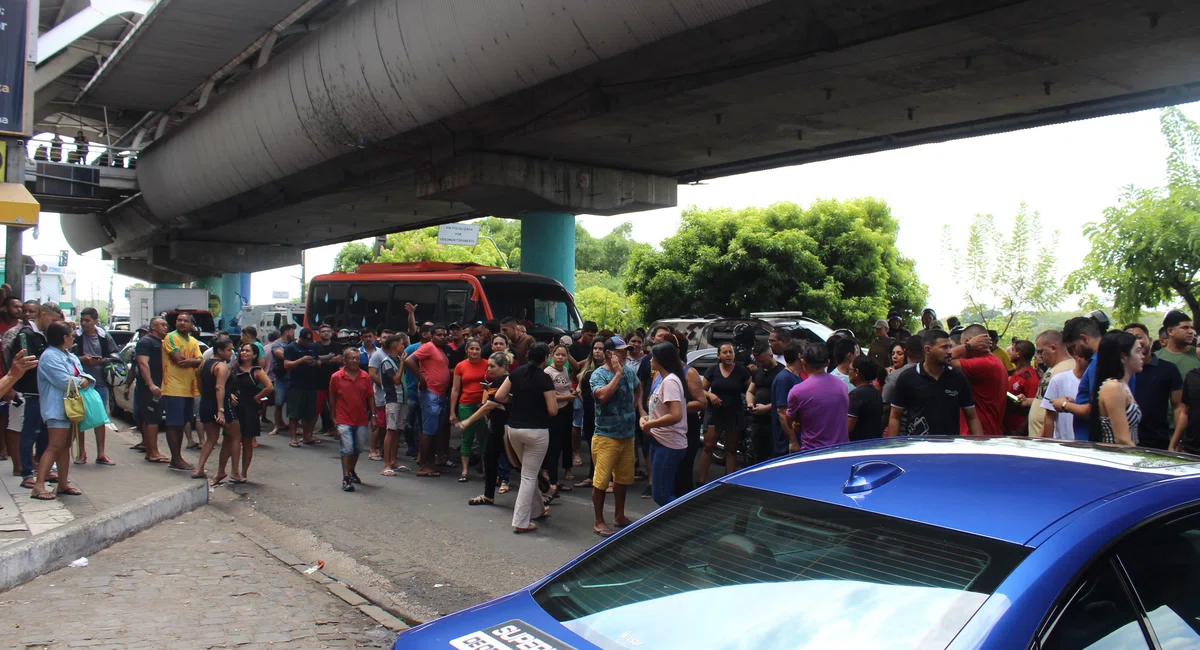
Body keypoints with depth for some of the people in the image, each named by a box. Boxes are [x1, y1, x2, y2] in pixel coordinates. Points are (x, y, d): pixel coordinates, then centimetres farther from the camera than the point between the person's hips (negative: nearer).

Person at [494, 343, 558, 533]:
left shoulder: (516, 373, 2)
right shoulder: (544, 378, -12)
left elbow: (499, 396, 0)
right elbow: (553, 410, -13)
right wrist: (553, 398, 7)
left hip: (514, 429, 6)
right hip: (537, 431, -6)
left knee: (529, 471, 23)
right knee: (529, 476, 1)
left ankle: (538, 509, 39)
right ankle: (520, 522, 1)